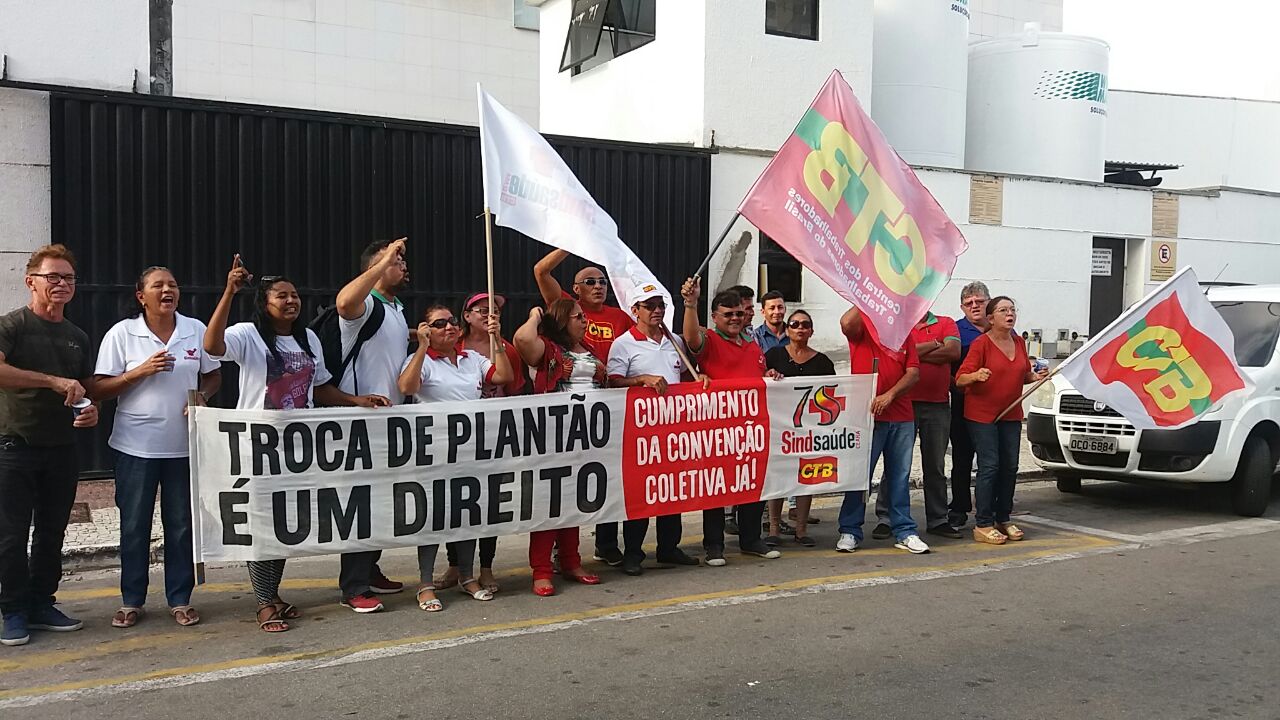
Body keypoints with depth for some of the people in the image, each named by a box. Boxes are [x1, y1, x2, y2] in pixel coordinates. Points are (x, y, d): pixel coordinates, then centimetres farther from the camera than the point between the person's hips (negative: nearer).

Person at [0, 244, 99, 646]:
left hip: (62, 448, 6)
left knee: (52, 531, 11)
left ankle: (42, 605, 23)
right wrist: (54, 381, -29)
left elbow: (89, 386, 21)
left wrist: (92, 410, -1)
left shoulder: (77, 337, 12)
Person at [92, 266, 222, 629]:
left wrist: (202, 395, -7)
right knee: (134, 525, 7)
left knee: (181, 524, 7)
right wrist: (141, 371, -17)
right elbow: (99, 390, -4)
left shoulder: (196, 330, 4)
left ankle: (180, 599, 19)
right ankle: (131, 601, 21)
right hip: (136, 447, -2)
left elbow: (213, 376, 14)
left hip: (184, 446, 2)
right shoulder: (122, 333, -3)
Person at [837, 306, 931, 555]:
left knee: (899, 476, 9)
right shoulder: (861, 328, 2)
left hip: (901, 416, 4)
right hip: (867, 415, -4)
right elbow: (846, 323, -24)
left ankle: (904, 532, 17)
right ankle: (850, 532, 9)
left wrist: (890, 395, -12)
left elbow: (913, 372, 4)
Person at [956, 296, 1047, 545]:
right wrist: (976, 376, -34)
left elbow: (1024, 375, 23)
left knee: (1010, 467, 6)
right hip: (982, 414, -6)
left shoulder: (1019, 343, 11)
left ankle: (1003, 519, 17)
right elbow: (960, 379, -13)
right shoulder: (981, 343, -9)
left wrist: (1035, 376, 1)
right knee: (989, 466, -10)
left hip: (1011, 414, 7)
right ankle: (983, 525, -5)